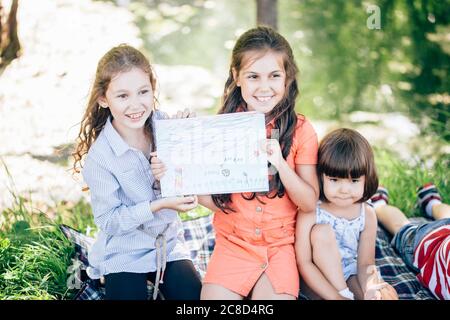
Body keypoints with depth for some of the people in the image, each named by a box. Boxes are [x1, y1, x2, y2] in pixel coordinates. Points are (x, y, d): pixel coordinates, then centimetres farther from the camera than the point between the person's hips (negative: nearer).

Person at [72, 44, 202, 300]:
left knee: (197, 296, -7)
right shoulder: (99, 157, -21)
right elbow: (108, 221, -16)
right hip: (124, 256, -3)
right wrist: (158, 205, -27)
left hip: (169, 243, 3)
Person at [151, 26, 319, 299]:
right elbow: (213, 199, 0)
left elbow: (309, 203, -7)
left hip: (280, 246, -1)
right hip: (233, 244, 1)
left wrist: (280, 163, -22)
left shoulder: (300, 130, -5)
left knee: (276, 294, -19)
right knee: (214, 294, -15)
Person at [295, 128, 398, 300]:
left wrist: (368, 289, -31)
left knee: (388, 295, -23)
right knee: (322, 231, -26)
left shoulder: (367, 215, -6)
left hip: (350, 277, 1)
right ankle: (345, 294, -21)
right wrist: (337, 296, -27)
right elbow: (304, 263, -20)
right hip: (319, 282, -1)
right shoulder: (309, 213, -17)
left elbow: (365, 263, -7)